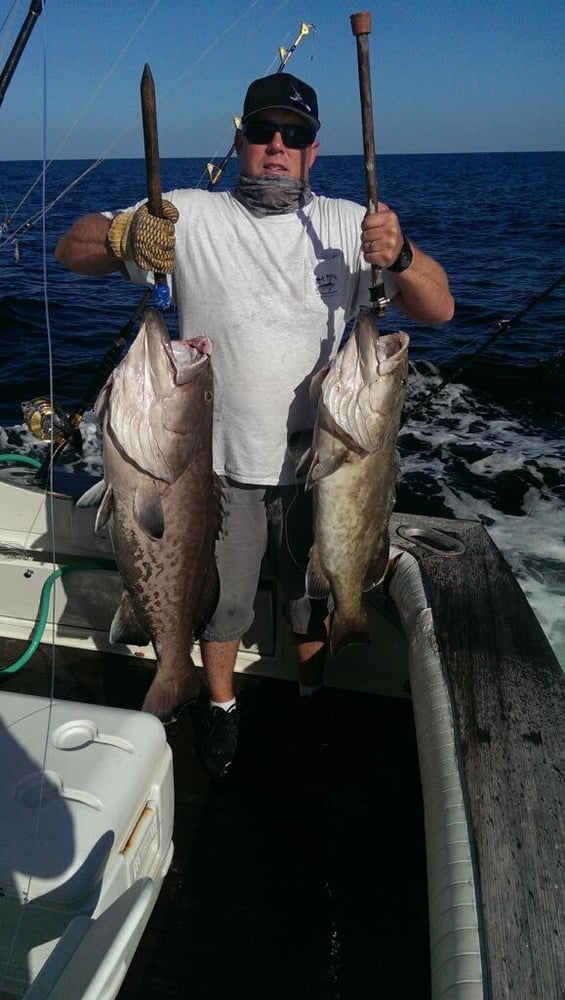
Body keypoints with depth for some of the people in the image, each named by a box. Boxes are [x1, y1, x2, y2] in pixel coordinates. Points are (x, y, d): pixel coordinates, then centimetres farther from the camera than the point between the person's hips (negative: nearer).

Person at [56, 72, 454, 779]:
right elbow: (70, 249, -5)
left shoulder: (347, 224, 1)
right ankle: (222, 710, 44)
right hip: (220, 462, -1)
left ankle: (312, 700, 48)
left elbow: (439, 309, -4)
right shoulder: (189, 217, -4)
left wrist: (398, 255, -27)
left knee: (314, 598, 19)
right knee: (222, 600, 16)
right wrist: (124, 237, -28)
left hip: (316, 461, 2)